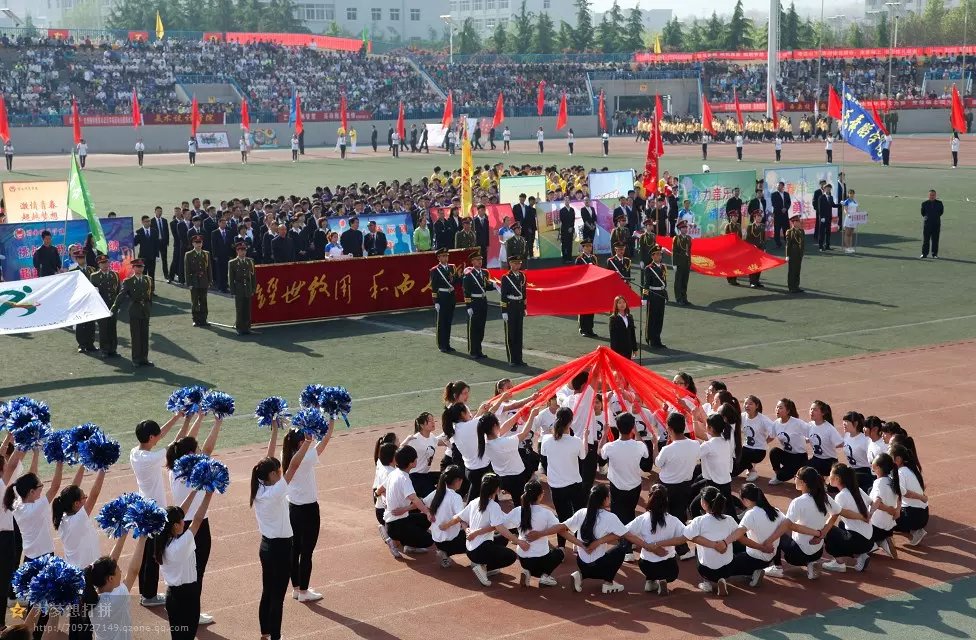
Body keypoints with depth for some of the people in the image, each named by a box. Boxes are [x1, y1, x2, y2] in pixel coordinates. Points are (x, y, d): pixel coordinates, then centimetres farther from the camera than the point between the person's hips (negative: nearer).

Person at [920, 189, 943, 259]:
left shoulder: (939, 203, 2)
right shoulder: (924, 203, 0)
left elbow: (941, 211, 13)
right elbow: (922, 213, 10)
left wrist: (937, 216, 8)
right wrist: (926, 217, 7)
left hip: (936, 224, 1)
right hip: (927, 223, 0)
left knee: (935, 240, 4)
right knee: (925, 239, 1)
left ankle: (934, 254, 10)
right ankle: (924, 254, 7)